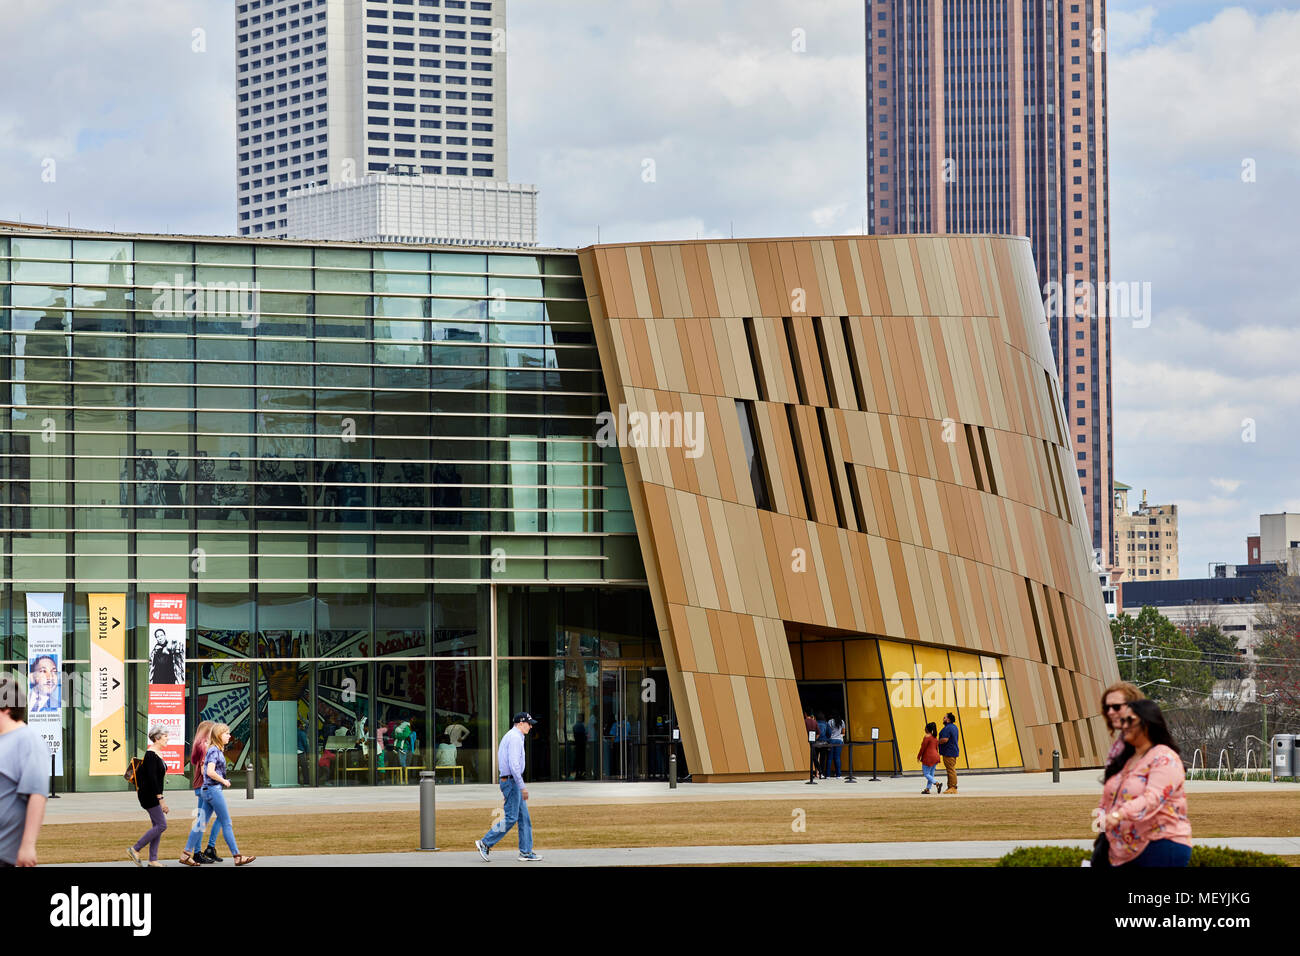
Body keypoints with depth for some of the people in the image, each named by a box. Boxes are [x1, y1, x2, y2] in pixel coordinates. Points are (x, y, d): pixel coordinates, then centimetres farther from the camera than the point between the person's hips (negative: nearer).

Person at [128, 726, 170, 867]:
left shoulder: (157, 754, 13)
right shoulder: (151, 755, -17)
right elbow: (152, 778, -22)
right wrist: (161, 799, -24)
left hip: (154, 795, 10)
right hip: (149, 795, -10)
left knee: (157, 826, 8)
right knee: (161, 825, -10)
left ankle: (153, 860, 9)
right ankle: (135, 849, -5)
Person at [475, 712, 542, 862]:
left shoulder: (510, 736, 19)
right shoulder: (515, 737, -14)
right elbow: (514, 764, -22)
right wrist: (522, 786, -21)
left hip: (511, 781, 11)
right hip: (512, 781, -11)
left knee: (524, 817, 9)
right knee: (511, 818, -9)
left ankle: (526, 852, 9)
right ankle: (485, 843, -5)